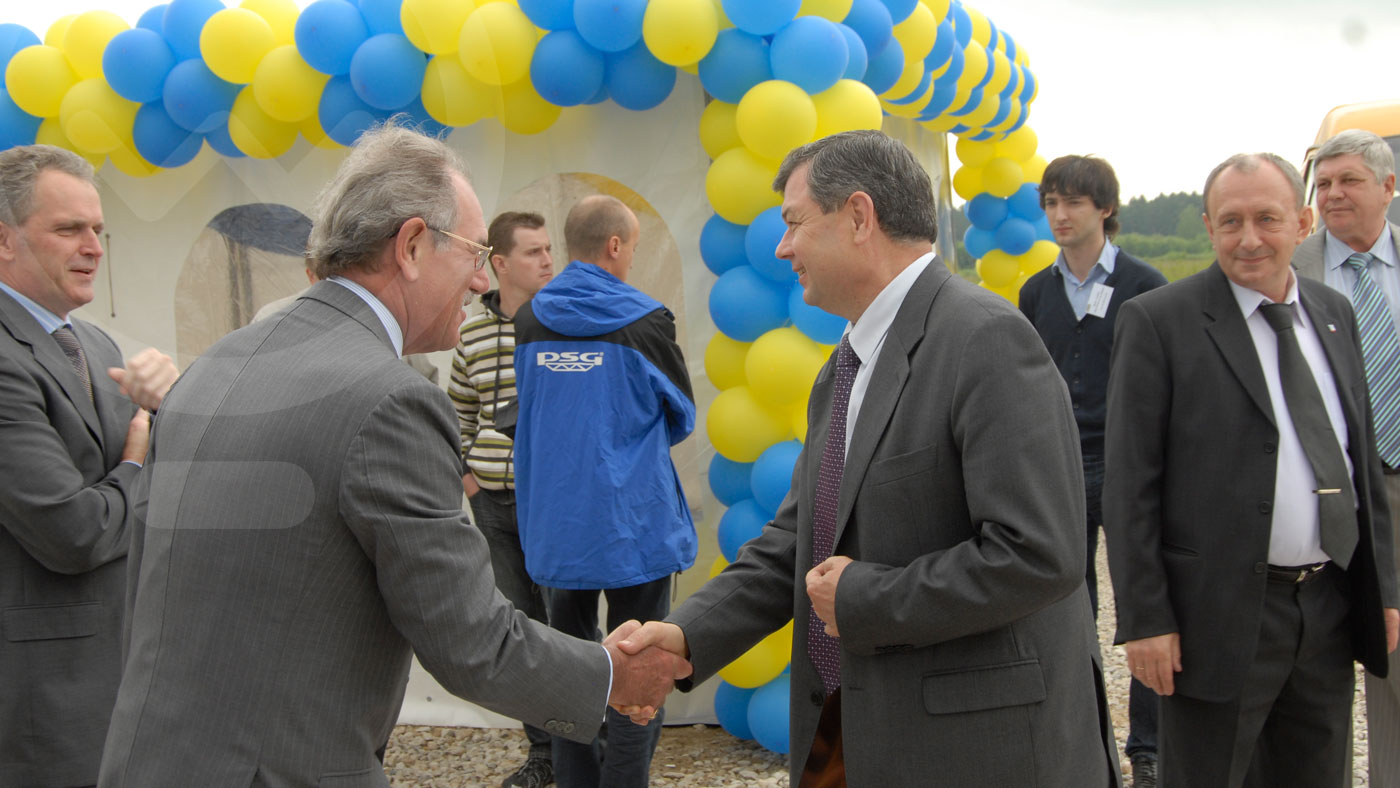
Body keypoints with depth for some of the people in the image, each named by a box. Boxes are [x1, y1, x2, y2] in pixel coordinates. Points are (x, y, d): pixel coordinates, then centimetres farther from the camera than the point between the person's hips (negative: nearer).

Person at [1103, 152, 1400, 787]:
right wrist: (1144, 618, -14)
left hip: (1333, 608, 6)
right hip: (1222, 614, -6)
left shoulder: (1333, 313, 10)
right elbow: (1129, 482, -11)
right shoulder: (1157, 321, -9)